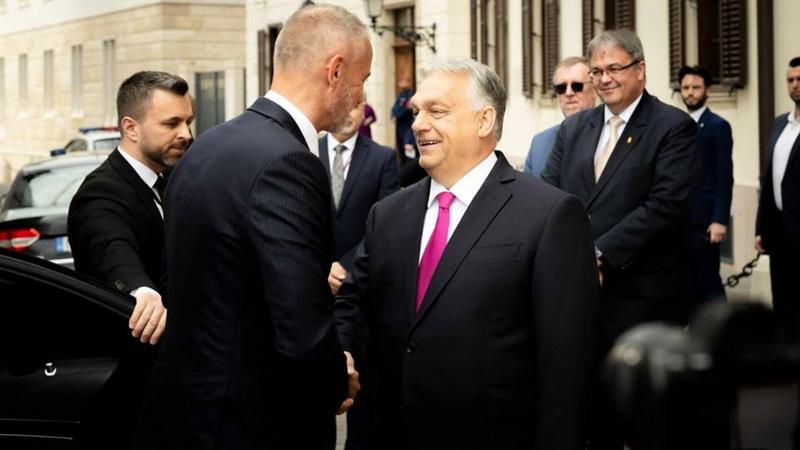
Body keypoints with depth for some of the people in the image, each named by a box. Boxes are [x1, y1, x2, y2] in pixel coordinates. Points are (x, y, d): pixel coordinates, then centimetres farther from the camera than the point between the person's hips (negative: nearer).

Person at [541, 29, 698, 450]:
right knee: (593, 401, 9)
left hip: (641, 294, -5)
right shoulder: (574, 128, 13)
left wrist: (601, 254, -18)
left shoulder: (675, 127, -5)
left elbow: (668, 205, -15)